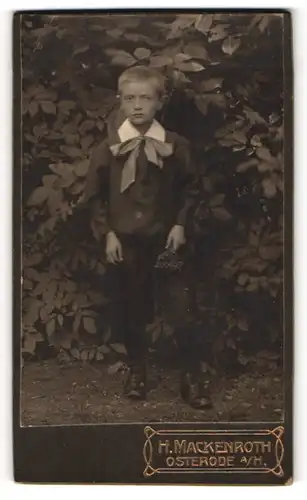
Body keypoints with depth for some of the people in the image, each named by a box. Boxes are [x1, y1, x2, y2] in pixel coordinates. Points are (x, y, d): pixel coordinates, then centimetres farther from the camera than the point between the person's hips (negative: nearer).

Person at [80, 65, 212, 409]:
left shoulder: (175, 145, -2)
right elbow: (93, 197, 2)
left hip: (166, 238, 0)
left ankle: (190, 375, 14)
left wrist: (180, 225, -4)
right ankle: (136, 370, 29)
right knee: (128, 309, 9)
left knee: (181, 309, -2)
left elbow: (190, 190, 6)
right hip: (123, 242, 1)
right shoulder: (107, 148, -2)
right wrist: (108, 233, -6)